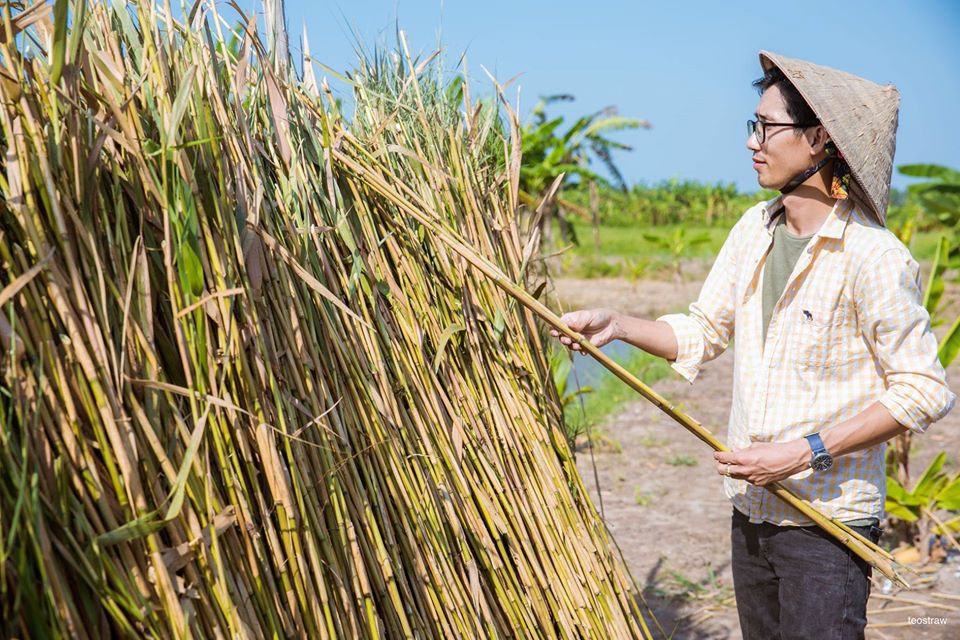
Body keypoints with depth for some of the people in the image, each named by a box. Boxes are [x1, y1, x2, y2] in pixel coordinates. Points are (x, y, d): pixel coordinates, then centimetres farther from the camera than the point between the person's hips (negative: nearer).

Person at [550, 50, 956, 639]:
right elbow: (702, 332, 15)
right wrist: (617, 324, 0)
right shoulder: (754, 229, 5)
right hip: (751, 513, 7)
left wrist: (805, 452, -20)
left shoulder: (872, 258, -18)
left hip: (828, 523, -7)